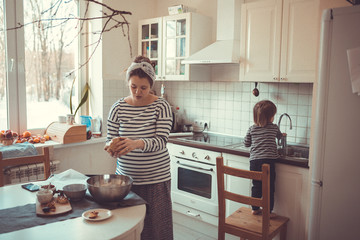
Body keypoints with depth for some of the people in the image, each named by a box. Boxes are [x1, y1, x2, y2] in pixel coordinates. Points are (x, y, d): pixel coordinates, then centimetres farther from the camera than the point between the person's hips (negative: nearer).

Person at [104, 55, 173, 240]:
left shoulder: (161, 107, -7)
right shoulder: (118, 108, 1)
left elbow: (161, 141, -16)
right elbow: (110, 139, 3)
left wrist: (137, 143, -35)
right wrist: (112, 146, -21)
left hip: (155, 179, -2)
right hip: (125, 176, 2)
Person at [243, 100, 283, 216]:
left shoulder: (252, 129, 6)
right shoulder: (274, 127, 4)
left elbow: (246, 143, 13)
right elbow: (279, 136, 25)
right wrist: (282, 135, 48)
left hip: (254, 161, 3)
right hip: (268, 160, -3)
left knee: (256, 186, 15)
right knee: (269, 188, 7)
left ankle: (255, 209, 24)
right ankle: (268, 211, 12)